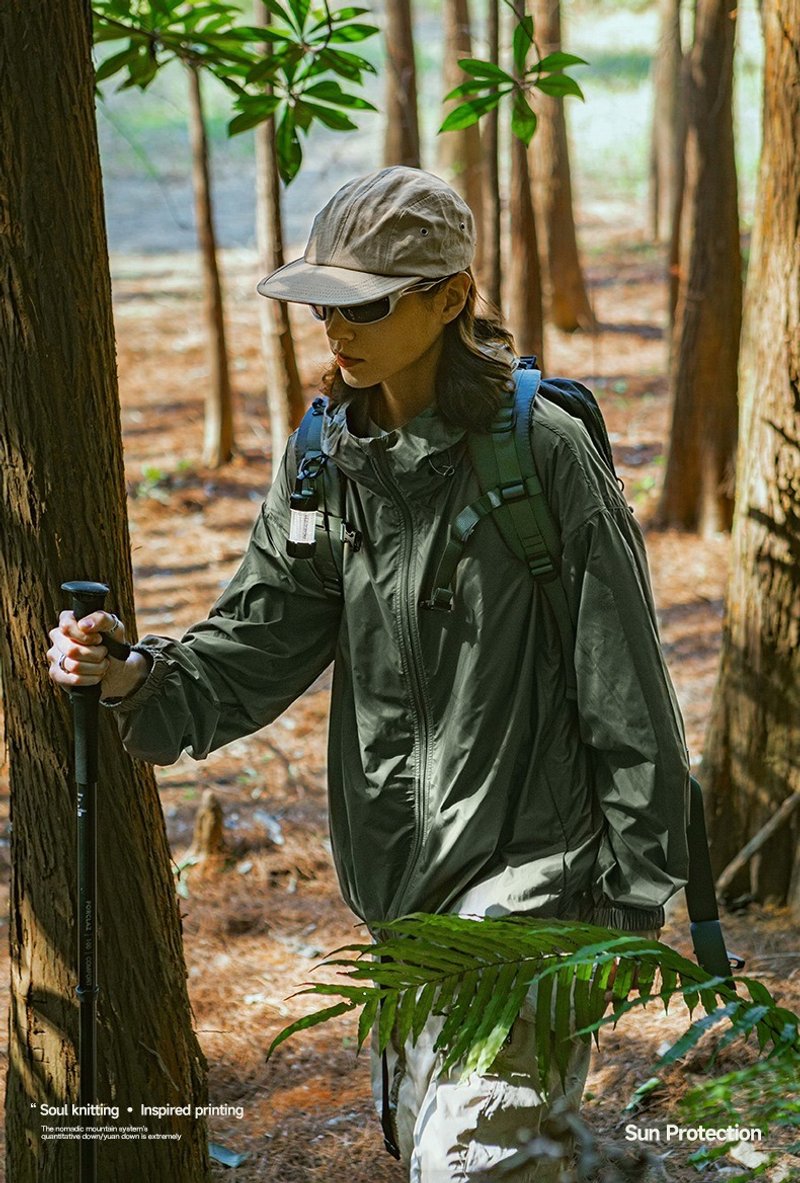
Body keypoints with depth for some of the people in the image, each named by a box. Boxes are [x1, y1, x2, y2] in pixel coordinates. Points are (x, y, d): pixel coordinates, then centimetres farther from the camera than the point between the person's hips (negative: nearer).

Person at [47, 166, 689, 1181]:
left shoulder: (543, 452, -14)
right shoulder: (327, 458, 3)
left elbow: (627, 696, -10)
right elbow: (259, 639, 1)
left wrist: (635, 903, -8)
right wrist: (139, 679, -20)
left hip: (529, 871, -6)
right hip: (398, 886, 7)